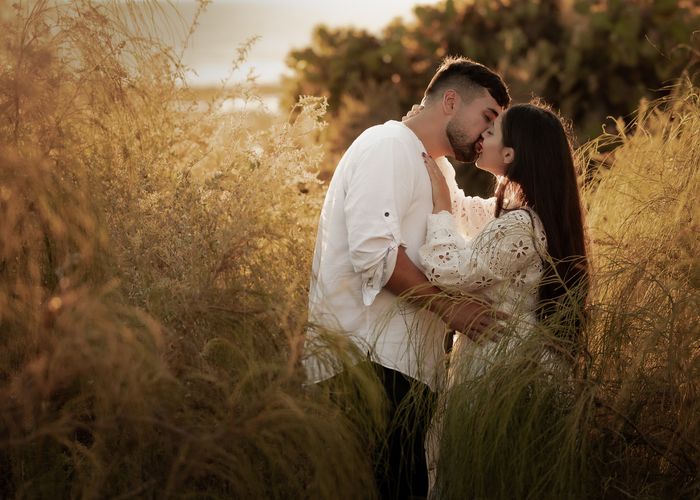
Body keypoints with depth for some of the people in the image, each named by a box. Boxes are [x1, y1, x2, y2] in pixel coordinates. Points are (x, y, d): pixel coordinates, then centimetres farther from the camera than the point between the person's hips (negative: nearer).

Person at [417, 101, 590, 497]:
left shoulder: (520, 226, -23)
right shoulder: (515, 212, 8)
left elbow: (450, 272, -25)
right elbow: (462, 211, 25)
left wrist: (440, 200, -17)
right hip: (509, 361, 10)